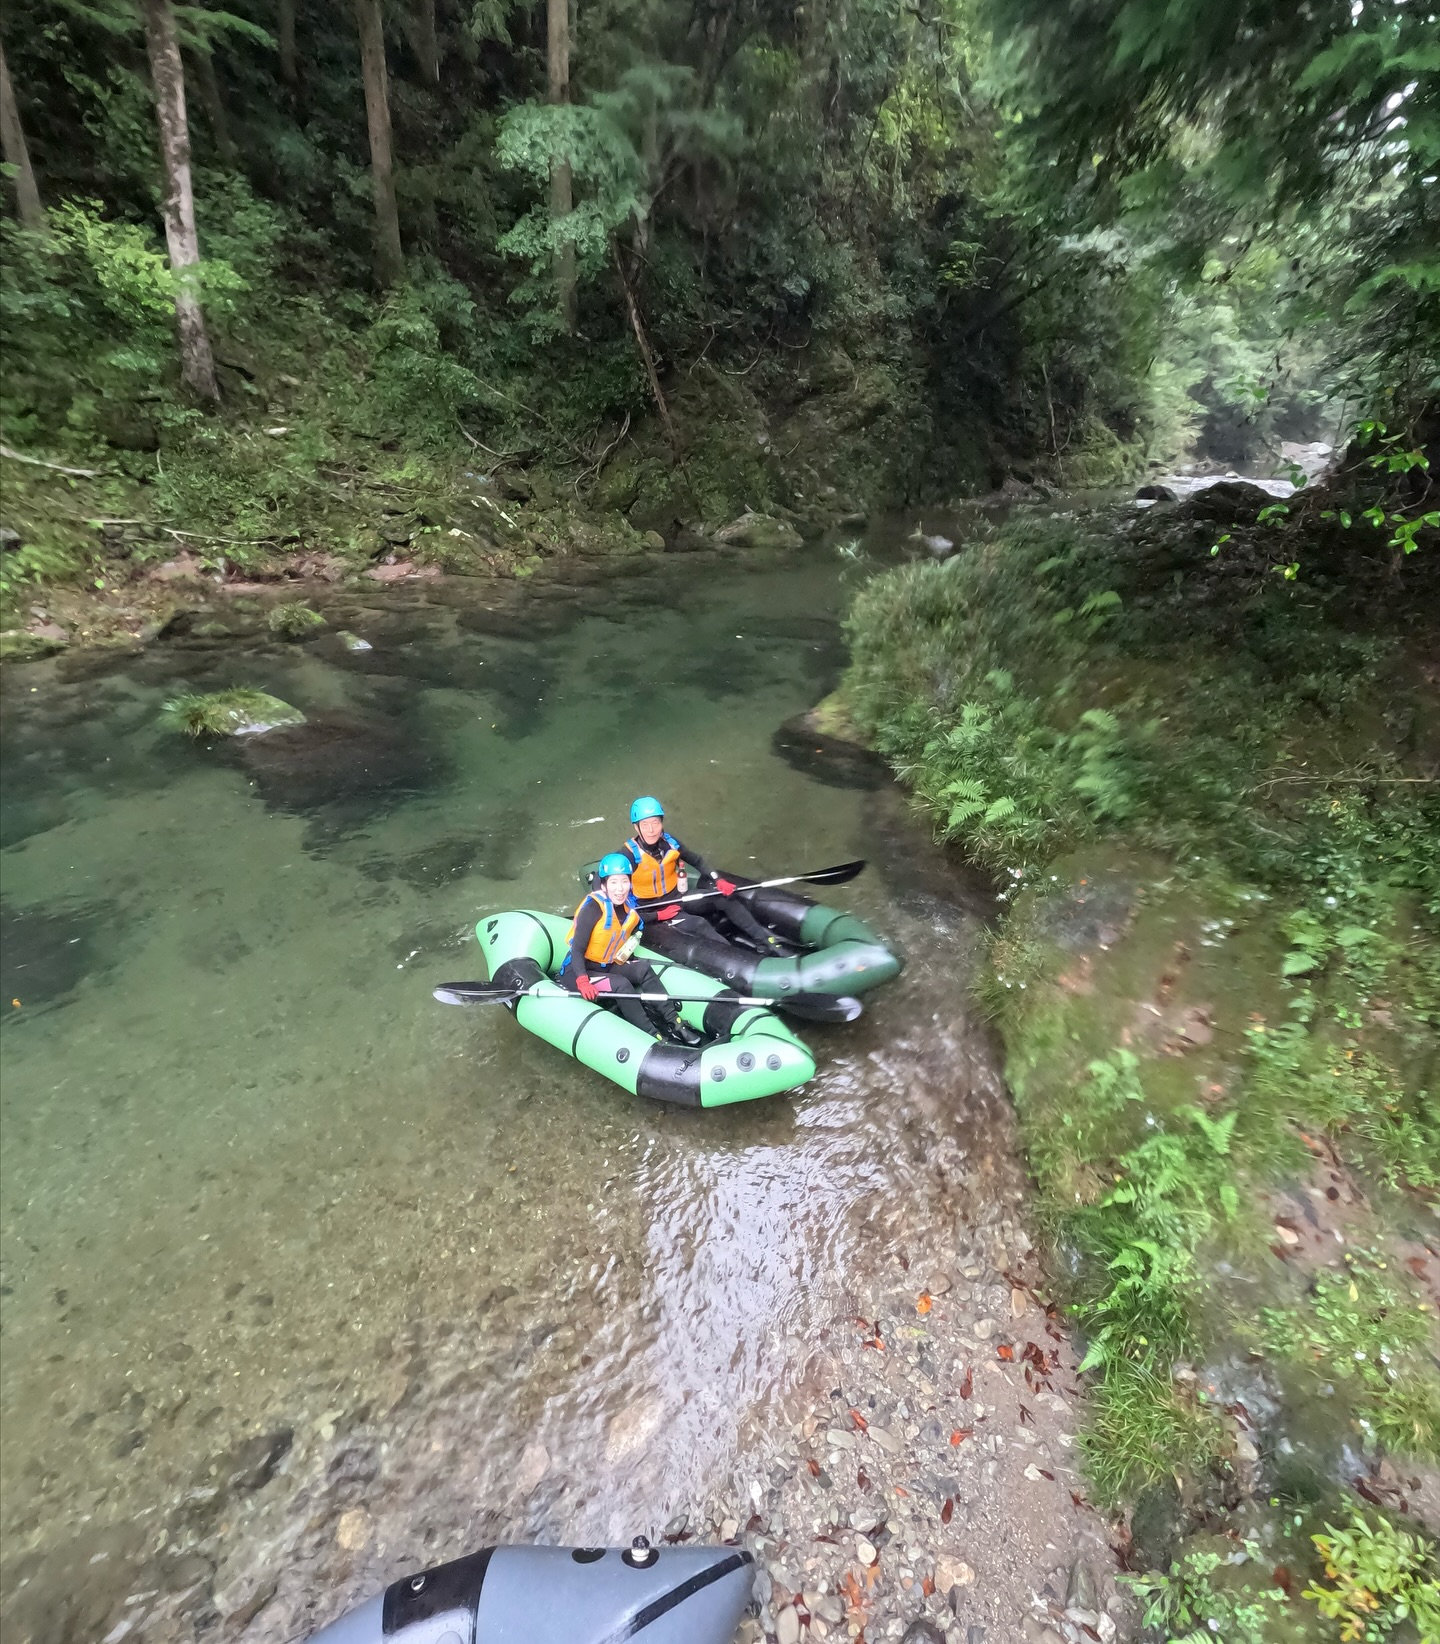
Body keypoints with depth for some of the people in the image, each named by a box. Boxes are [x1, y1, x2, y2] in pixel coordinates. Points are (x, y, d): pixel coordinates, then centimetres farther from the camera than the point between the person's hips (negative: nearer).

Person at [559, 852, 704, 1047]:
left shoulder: (629, 908, -3)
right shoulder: (593, 907, -22)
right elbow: (577, 949, -24)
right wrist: (582, 981, -37)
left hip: (607, 966, 6)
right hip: (577, 972, -6)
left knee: (643, 969, -15)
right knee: (621, 985, -26)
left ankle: (674, 1023, -18)